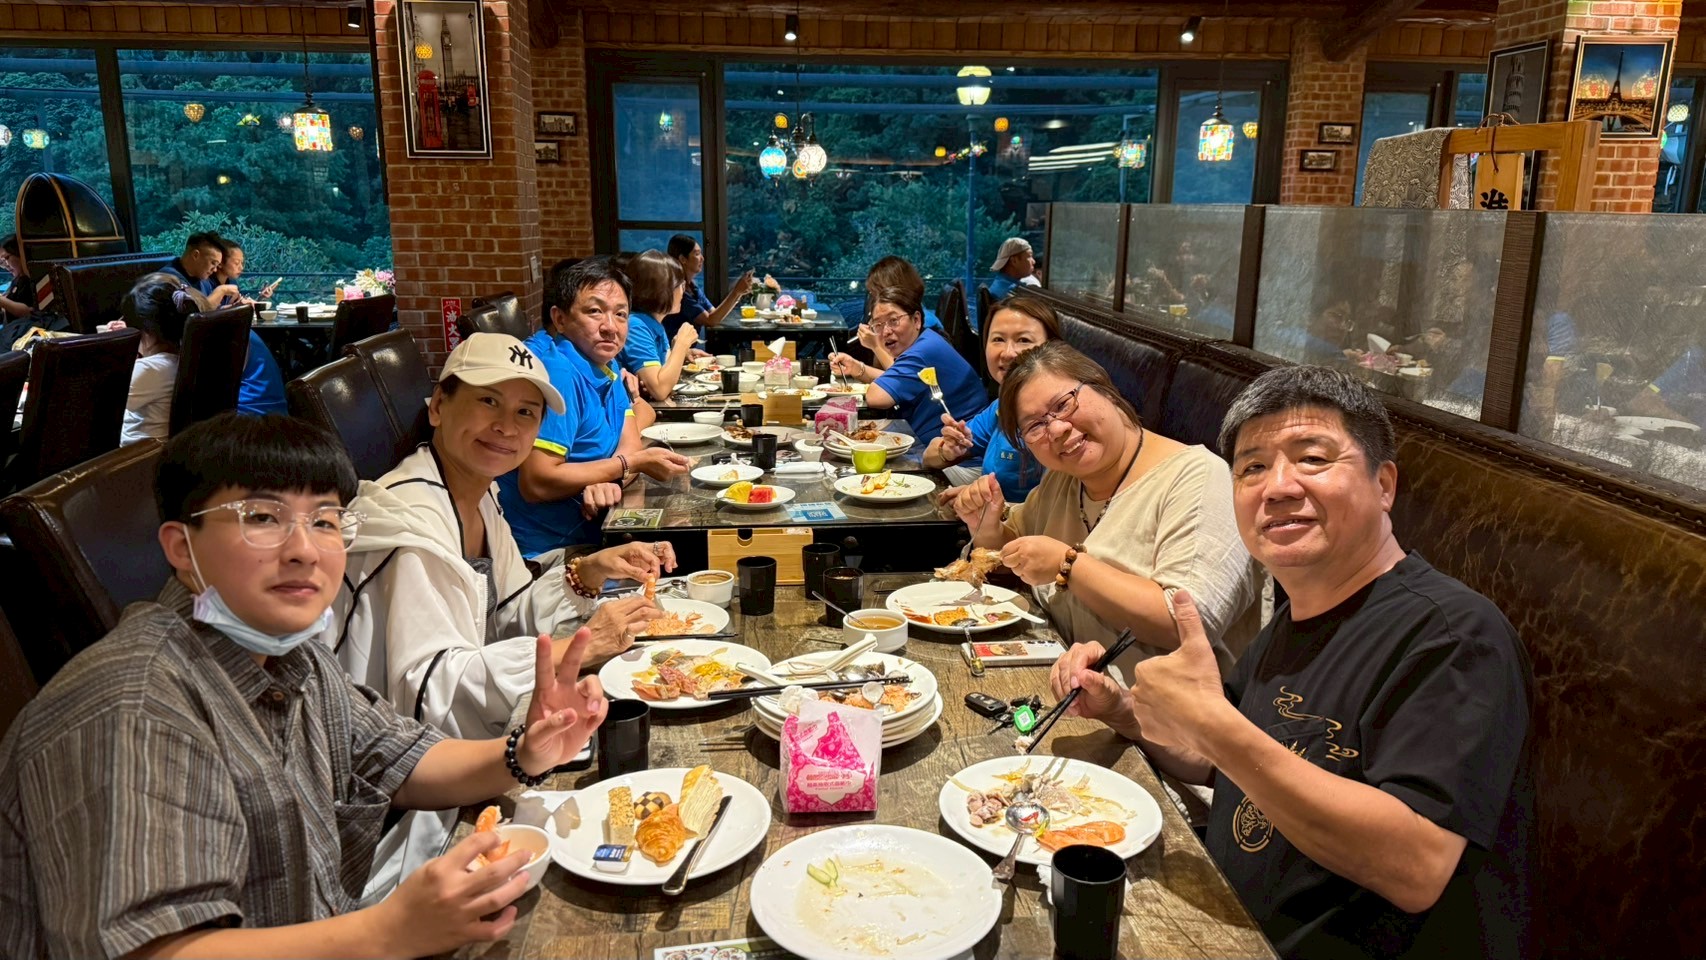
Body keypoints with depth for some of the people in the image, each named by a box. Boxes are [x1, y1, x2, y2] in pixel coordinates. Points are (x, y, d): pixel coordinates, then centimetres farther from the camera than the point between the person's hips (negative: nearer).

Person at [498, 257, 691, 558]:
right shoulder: (556, 371, -21)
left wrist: (609, 481, -18)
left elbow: (630, 445, 5)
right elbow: (536, 484, -26)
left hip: (588, 537, 8)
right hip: (546, 552, -8)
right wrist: (632, 464, -19)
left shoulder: (603, 362, 6)